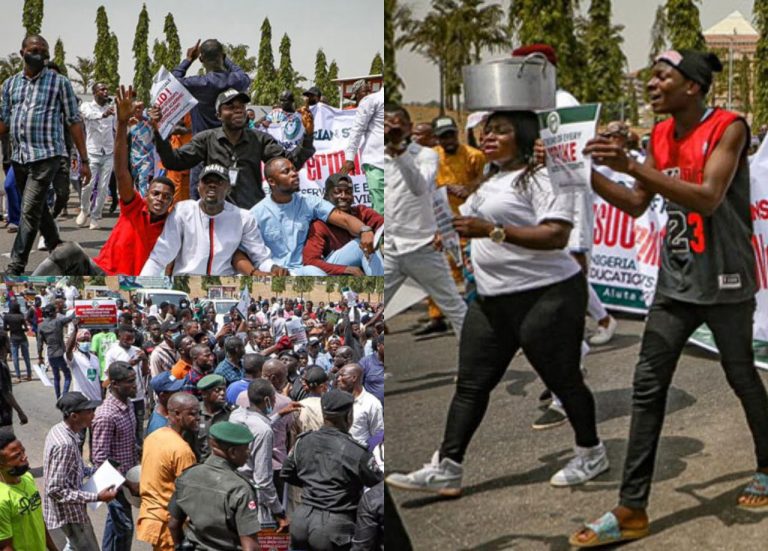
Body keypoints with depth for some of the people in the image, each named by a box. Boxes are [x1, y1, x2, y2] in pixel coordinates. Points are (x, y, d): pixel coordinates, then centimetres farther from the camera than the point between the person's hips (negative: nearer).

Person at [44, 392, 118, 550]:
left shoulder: (58, 430, -2)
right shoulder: (65, 444, -31)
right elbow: (55, 490, -31)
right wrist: (97, 497, -30)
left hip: (69, 509, 10)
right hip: (69, 512, -10)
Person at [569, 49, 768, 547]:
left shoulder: (728, 127, -14)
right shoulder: (661, 135, 6)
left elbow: (707, 198, -26)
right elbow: (637, 204, 12)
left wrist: (632, 166, -33)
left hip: (723, 280, -6)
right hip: (676, 281, 6)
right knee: (648, 386, -1)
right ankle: (632, 510, 1)